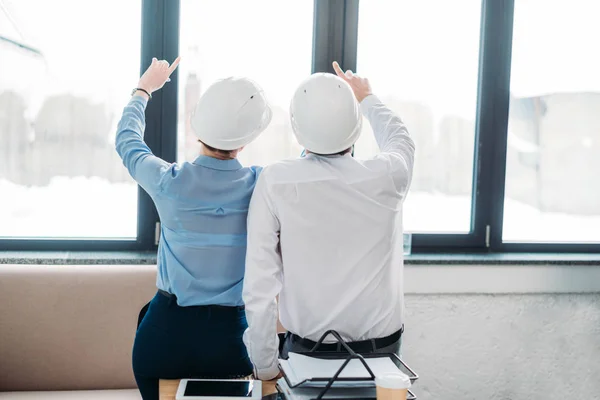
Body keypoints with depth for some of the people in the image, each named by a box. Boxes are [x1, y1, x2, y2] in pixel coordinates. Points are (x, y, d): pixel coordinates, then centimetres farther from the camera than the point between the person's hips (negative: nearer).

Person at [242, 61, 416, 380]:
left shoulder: (274, 183, -17)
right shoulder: (387, 177, -12)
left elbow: (259, 286, -18)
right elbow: (400, 141, 14)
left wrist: (265, 367, -4)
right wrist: (366, 98, 31)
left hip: (308, 350, -2)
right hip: (381, 349, 2)